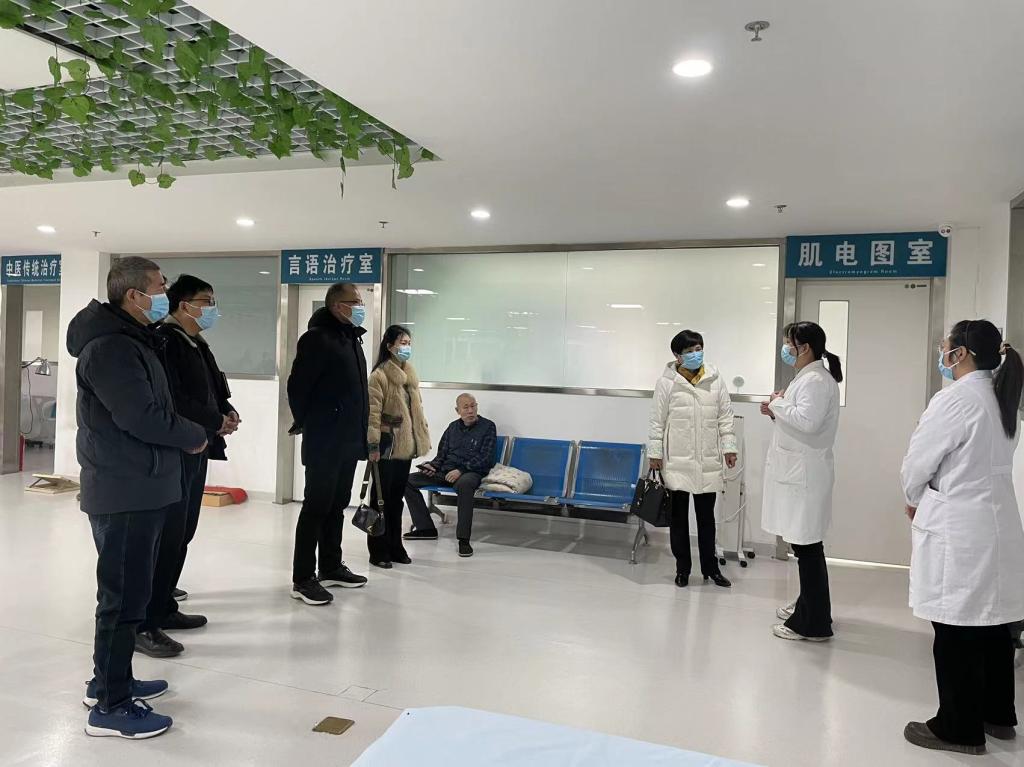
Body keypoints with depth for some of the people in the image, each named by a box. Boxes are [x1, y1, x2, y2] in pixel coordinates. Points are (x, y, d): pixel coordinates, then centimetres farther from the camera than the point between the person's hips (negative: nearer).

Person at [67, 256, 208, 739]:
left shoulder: (132, 340, 16)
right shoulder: (110, 347, -17)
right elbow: (141, 416, -25)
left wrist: (201, 425, 2)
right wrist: (195, 436, -10)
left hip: (138, 488, 10)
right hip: (125, 491, -10)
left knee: (130, 590, 18)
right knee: (124, 596, -3)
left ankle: (110, 680, 32)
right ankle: (110, 706, 8)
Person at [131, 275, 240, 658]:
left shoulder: (198, 346, 16)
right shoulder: (165, 341, -13)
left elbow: (216, 389, 22)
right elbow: (170, 401, -23)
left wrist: (228, 411, 1)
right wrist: (216, 422, -16)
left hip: (197, 451, 10)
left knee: (182, 534, 15)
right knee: (166, 536, -7)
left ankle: (164, 607, 27)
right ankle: (144, 624, 2)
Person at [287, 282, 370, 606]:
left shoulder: (352, 339, 15)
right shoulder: (317, 338, -13)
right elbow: (297, 385, -14)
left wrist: (359, 431, 14)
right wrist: (305, 422, -2)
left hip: (348, 441, 9)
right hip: (324, 442, -8)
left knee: (337, 506, 16)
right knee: (316, 507, -3)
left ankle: (331, 567, 27)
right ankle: (303, 578, 6)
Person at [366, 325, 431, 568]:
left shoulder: (410, 374, 13)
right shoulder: (379, 375, -11)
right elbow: (373, 412, -16)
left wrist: (423, 437, 15)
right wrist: (373, 445, -20)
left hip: (406, 446, 7)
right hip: (388, 445, -7)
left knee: (397, 498, 15)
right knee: (381, 498, 2)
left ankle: (395, 548, 25)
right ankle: (378, 551, 11)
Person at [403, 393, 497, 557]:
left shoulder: (487, 427, 2)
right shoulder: (453, 427, 18)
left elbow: (485, 459, -7)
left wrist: (461, 470, -17)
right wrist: (433, 465, -1)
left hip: (471, 472, -6)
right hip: (445, 471, 6)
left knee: (464, 484, -43)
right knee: (408, 480, -7)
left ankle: (463, 539, -35)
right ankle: (425, 528, -1)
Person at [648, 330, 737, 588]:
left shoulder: (715, 380, 3)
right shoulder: (667, 383, -4)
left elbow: (725, 417, 6)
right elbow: (657, 421, -2)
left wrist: (729, 446, 1)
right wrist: (654, 453, -3)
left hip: (708, 461, 2)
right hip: (677, 461, -1)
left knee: (706, 516, 11)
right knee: (678, 516, 8)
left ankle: (710, 567, 24)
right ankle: (682, 568, 21)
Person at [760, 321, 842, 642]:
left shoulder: (817, 380, -16)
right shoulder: (808, 378, 17)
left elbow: (808, 421, -29)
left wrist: (779, 403, -14)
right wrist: (776, 411, 7)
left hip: (806, 474, -10)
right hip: (797, 471, 10)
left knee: (807, 546, -3)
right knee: (804, 544, 18)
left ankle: (814, 624, 6)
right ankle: (808, 606, 32)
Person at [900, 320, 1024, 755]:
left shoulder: (956, 398, -18)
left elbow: (918, 462, -12)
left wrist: (915, 500, 8)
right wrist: (932, 498, 14)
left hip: (958, 529, -9)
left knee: (956, 630, 2)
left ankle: (960, 728, 14)